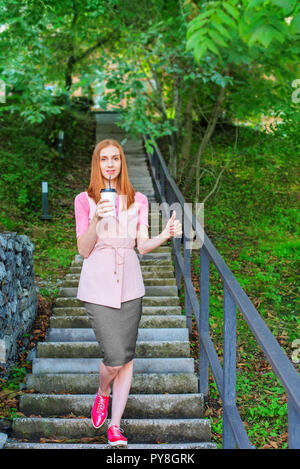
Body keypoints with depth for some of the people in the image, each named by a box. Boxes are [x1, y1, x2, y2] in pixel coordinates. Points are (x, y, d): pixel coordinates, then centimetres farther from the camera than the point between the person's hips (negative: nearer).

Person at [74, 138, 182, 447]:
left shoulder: (138, 200, 8)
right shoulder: (84, 200, 0)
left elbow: (143, 246, 5)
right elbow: (83, 250, -5)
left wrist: (166, 235, -14)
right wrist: (97, 219, -20)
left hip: (129, 284, 3)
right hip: (98, 285, -3)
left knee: (127, 357, 4)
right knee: (115, 358, -9)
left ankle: (115, 425, 19)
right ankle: (103, 393, 27)